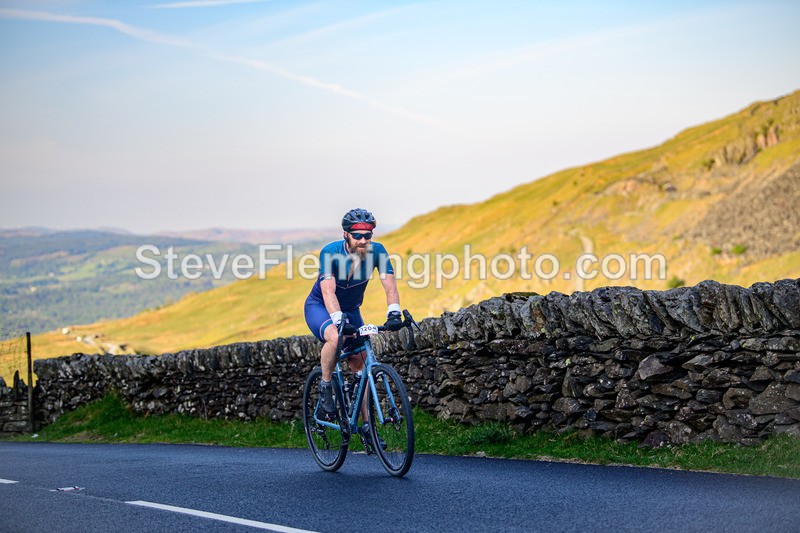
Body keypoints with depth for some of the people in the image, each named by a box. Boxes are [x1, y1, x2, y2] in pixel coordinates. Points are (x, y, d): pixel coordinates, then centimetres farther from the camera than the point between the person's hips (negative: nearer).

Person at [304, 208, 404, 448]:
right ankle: (325, 387, -13)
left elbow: (389, 284, -28)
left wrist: (393, 313, -46)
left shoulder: (377, 251, -19)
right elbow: (328, 291, -39)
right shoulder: (330, 253, -28)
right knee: (335, 337, -37)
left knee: (361, 365, -6)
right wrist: (338, 320, -54)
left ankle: (367, 425, 2)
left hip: (351, 310, 4)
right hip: (319, 307, -4)